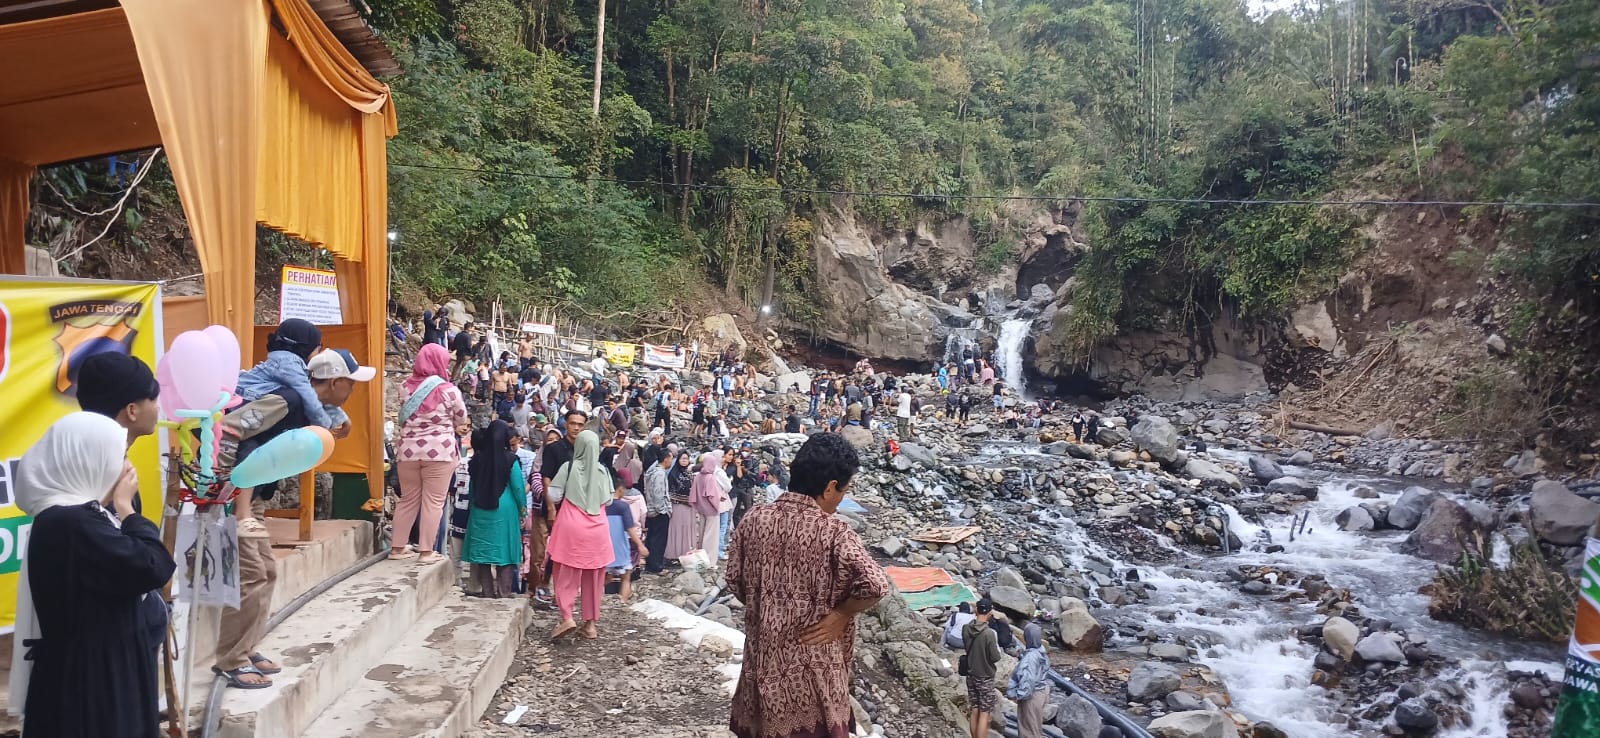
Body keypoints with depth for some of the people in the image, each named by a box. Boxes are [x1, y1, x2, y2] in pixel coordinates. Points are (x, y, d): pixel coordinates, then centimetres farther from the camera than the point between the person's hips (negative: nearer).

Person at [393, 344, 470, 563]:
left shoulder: (405, 387, 3)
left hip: (408, 451, 4)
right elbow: (462, 418, 4)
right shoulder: (448, 390, -8)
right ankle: (426, 551, 3)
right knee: (433, 501, 2)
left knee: (408, 499, 15)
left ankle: (397, 547, 20)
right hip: (439, 452, -4)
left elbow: (403, 418, 13)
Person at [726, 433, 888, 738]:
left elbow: (735, 581, 3)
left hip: (763, 652, 4)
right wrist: (841, 613, -14)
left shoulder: (754, 519, -5)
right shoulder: (833, 532, -19)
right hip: (813, 660, -4)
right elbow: (875, 584, -30)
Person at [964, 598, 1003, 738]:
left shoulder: (966, 629, -6)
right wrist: (997, 645, 1)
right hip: (985, 677, -6)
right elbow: (996, 659, -19)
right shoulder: (989, 633, -24)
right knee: (984, 714, 3)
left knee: (974, 711, 16)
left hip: (971, 675, 6)